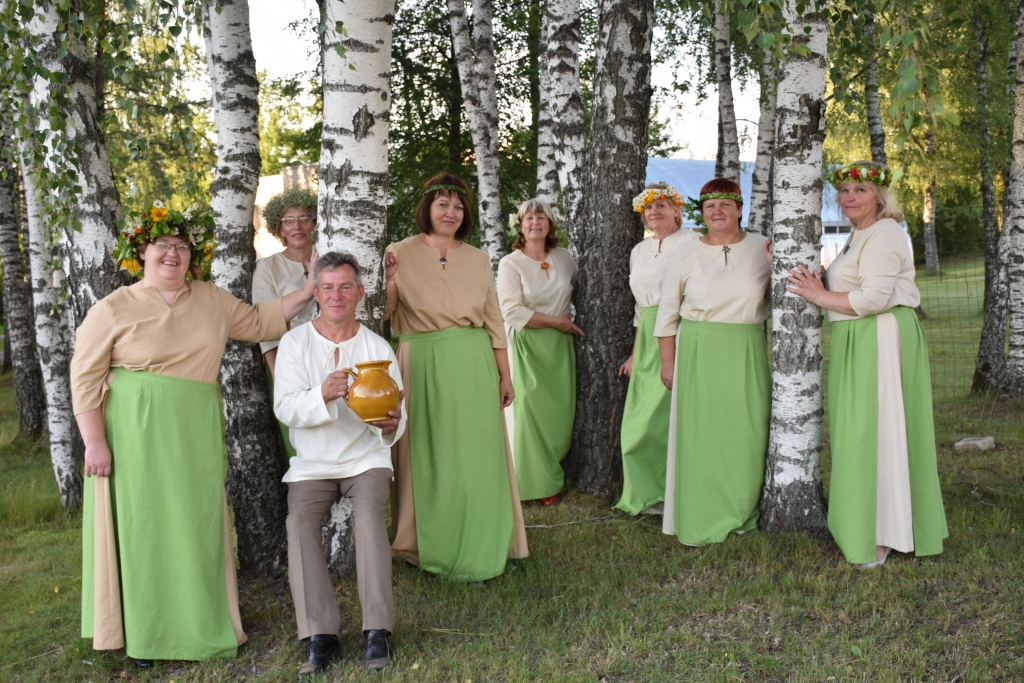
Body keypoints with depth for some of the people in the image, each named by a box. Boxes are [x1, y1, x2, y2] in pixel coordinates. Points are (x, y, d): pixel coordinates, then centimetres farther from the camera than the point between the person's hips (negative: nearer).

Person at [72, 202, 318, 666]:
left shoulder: (211, 300, 11)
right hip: (136, 435, -4)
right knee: (141, 523, 2)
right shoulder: (114, 310, -3)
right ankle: (145, 634, 15)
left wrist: (308, 292, 14)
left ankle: (200, 625, 21)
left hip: (196, 435, 4)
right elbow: (85, 378, -4)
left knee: (197, 522, 7)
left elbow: (257, 323, 22)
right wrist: (95, 443, -10)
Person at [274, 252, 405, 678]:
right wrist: (323, 394, -33)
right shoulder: (295, 343, 0)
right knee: (299, 521, -25)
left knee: (369, 514, -28)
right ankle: (320, 636, -22)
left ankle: (377, 631, -26)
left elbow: (395, 414, -3)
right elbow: (285, 408, -12)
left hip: (366, 457, 0)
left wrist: (392, 425, -28)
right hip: (312, 463, 1)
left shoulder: (378, 348, 1)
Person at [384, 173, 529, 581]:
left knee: (477, 455, 5)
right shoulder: (400, 255, 1)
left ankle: (477, 548, 18)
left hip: (474, 367, 3)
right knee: (429, 457, 4)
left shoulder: (477, 259, 9)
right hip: (423, 367, -2)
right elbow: (381, 314, -3)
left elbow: (494, 321, 11)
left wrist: (505, 375, 10)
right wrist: (386, 279, -20)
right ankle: (432, 546, 18)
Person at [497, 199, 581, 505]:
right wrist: (558, 322, -11)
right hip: (526, 345, -4)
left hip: (560, 345, 4)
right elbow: (513, 312, -14)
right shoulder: (510, 264, -5)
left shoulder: (564, 257, 8)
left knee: (562, 410, 2)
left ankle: (555, 473, 19)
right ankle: (539, 483, 8)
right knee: (531, 409, -6)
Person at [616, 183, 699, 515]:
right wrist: (635, 353, 18)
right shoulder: (639, 251, 17)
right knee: (641, 421, 5)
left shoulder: (691, 243, -2)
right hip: (648, 342, 6)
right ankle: (651, 492, 18)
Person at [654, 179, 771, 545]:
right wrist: (668, 363, 4)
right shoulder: (686, 255, 2)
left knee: (747, 432, 2)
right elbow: (668, 313, 6)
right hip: (698, 353, 0)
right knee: (700, 434, 2)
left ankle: (741, 513, 20)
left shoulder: (762, 249, 3)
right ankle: (699, 520, 13)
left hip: (747, 353, 1)